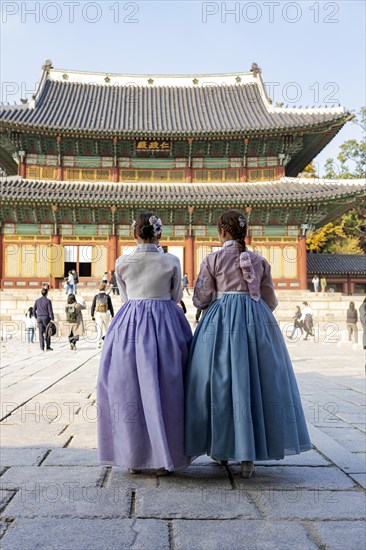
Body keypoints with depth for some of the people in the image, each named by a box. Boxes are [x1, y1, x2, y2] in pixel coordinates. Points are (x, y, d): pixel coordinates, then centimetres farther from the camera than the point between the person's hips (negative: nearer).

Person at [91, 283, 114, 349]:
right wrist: (112, 315, 5)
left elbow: (93, 306, 2)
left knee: (99, 328, 0)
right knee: (106, 328, 17)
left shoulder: (96, 296, 4)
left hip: (98, 314, 1)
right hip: (105, 313, -1)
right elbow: (110, 307, 0)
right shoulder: (107, 296, 0)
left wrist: (92, 315, 8)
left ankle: (99, 342, -6)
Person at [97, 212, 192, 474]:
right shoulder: (172, 261, -3)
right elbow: (175, 297, 8)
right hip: (165, 324, -1)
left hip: (129, 324, 1)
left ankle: (134, 457, 17)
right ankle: (163, 458, 12)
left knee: (128, 388, 9)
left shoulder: (122, 263, 1)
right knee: (164, 388, 6)